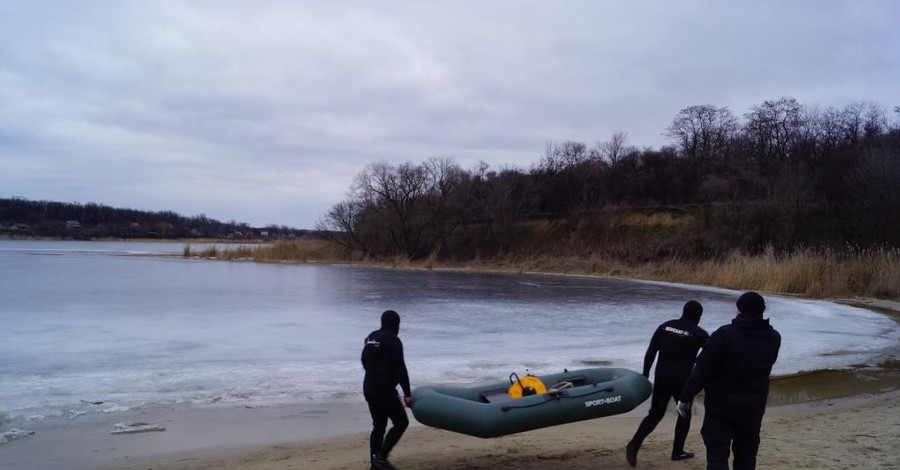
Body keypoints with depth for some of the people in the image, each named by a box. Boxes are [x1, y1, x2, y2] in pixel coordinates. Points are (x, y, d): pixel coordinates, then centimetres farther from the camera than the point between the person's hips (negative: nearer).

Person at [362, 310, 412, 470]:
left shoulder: (371, 338, 14)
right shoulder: (393, 340, -12)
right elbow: (400, 368, -14)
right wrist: (407, 393, -11)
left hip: (369, 388, 8)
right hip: (385, 389, -8)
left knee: (379, 425, 14)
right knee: (401, 422, 0)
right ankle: (381, 457, -9)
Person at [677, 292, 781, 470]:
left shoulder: (724, 335, -19)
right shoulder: (774, 338, -1)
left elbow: (702, 370, -17)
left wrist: (685, 398, -8)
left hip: (721, 406, -4)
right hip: (753, 408, 5)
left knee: (717, 454, 0)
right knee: (746, 455, 16)